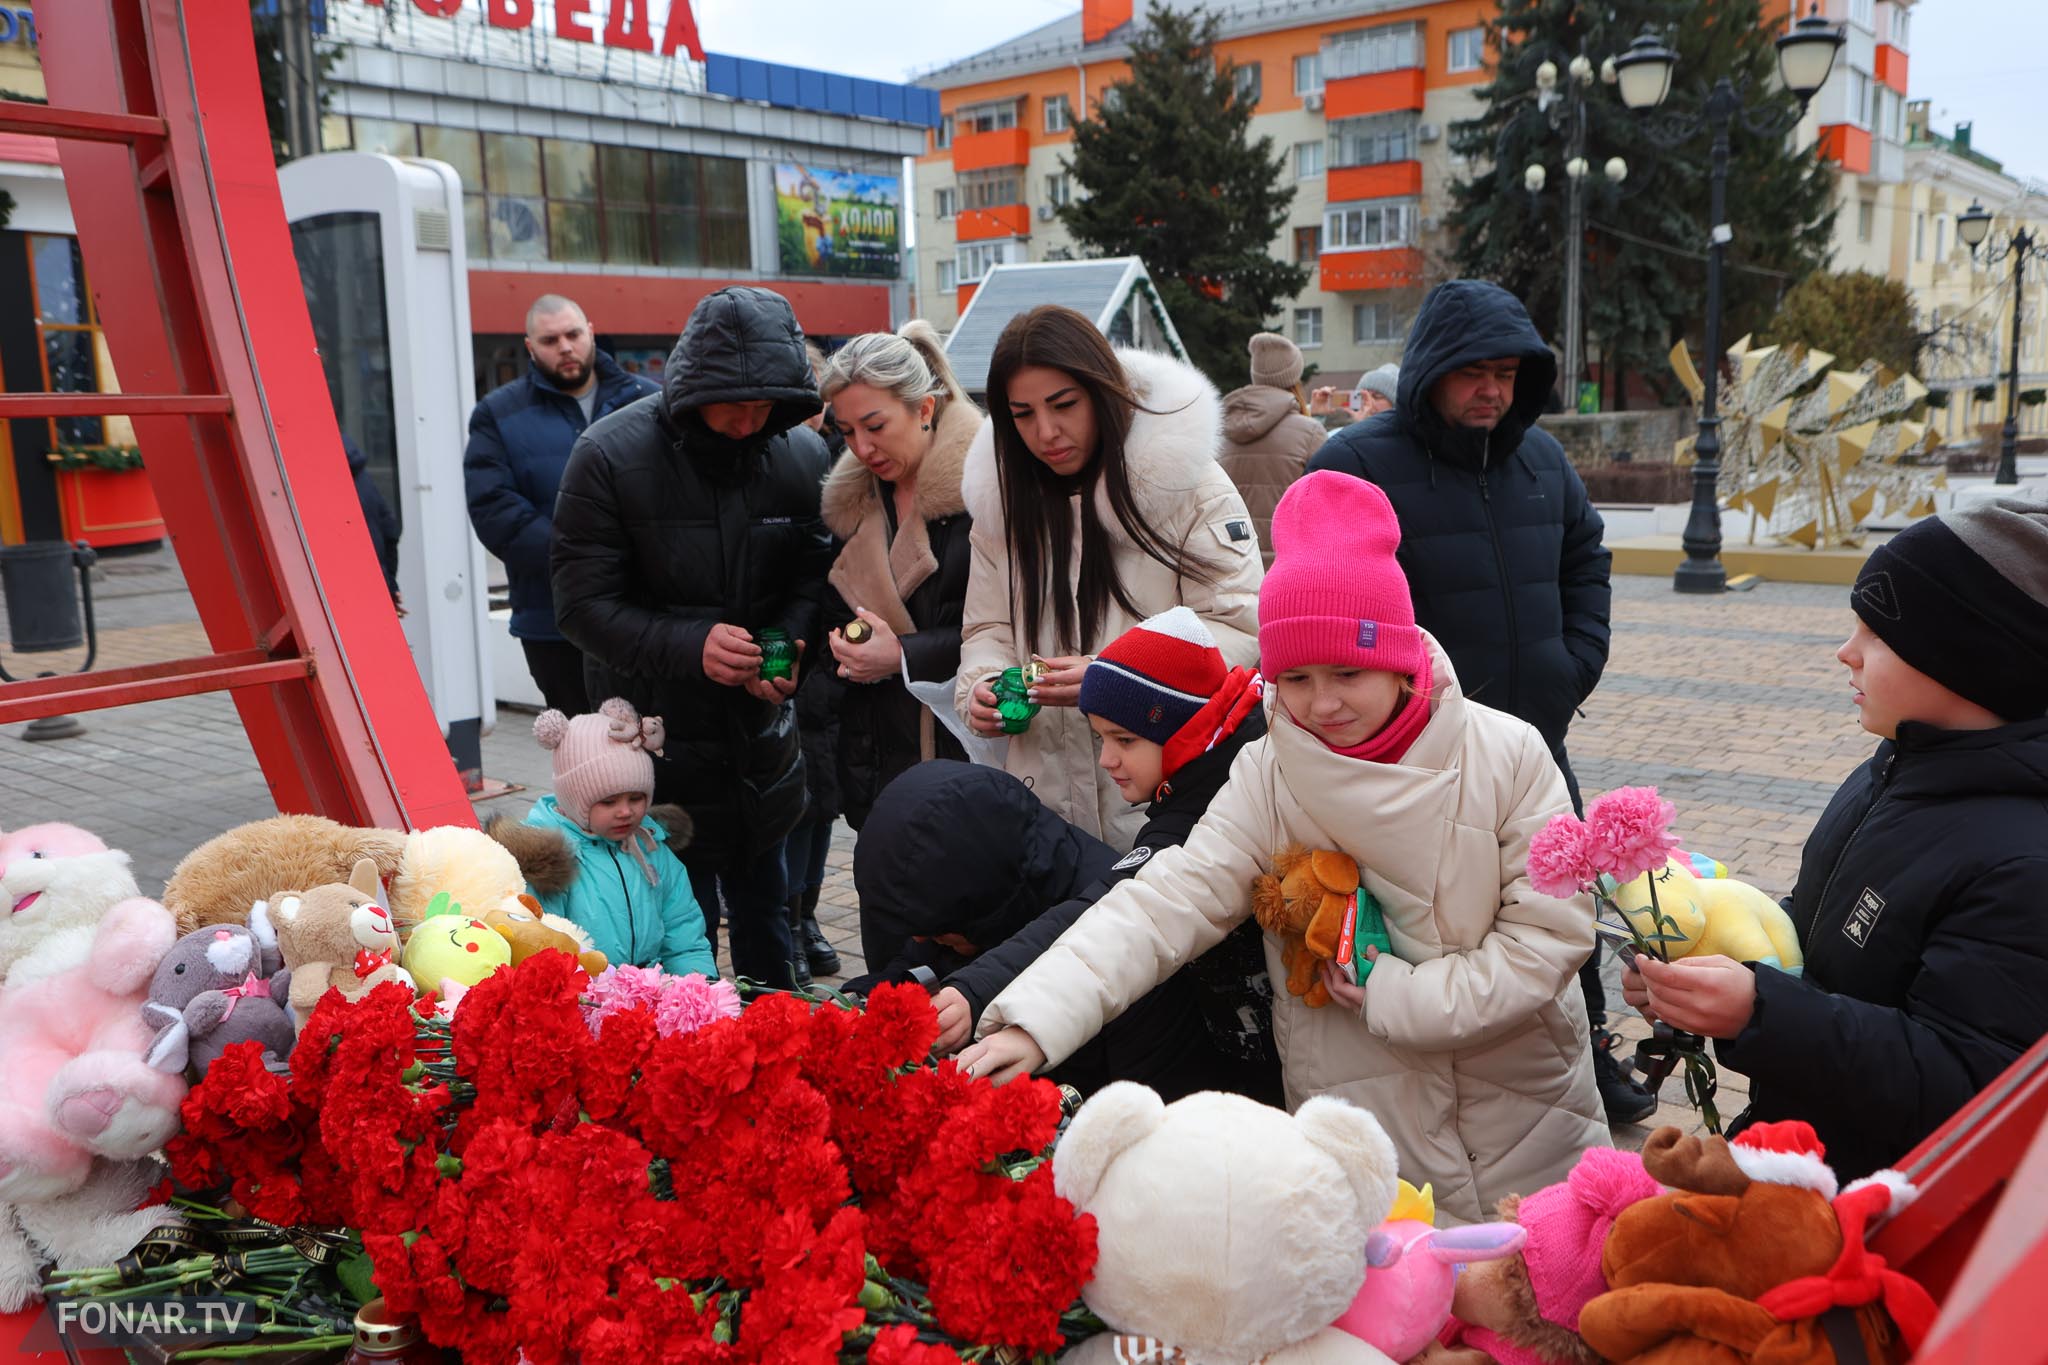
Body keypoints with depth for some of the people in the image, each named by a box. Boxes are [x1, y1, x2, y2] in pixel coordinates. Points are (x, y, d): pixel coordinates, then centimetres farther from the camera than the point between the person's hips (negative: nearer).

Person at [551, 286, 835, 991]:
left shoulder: (803, 455, -3)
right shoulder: (611, 455, -13)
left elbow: (814, 578, 6)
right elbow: (584, 604, -13)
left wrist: (788, 648, -15)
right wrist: (688, 646, -27)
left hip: (761, 735, 4)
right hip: (657, 737, -4)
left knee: (763, 912, 19)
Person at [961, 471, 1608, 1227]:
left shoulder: (1507, 756, -10)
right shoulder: (1267, 778, -10)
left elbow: (1552, 932, -10)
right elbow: (1163, 905, -20)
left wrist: (1401, 995, -17)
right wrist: (1034, 1021, -33)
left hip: (1528, 1116, 1)